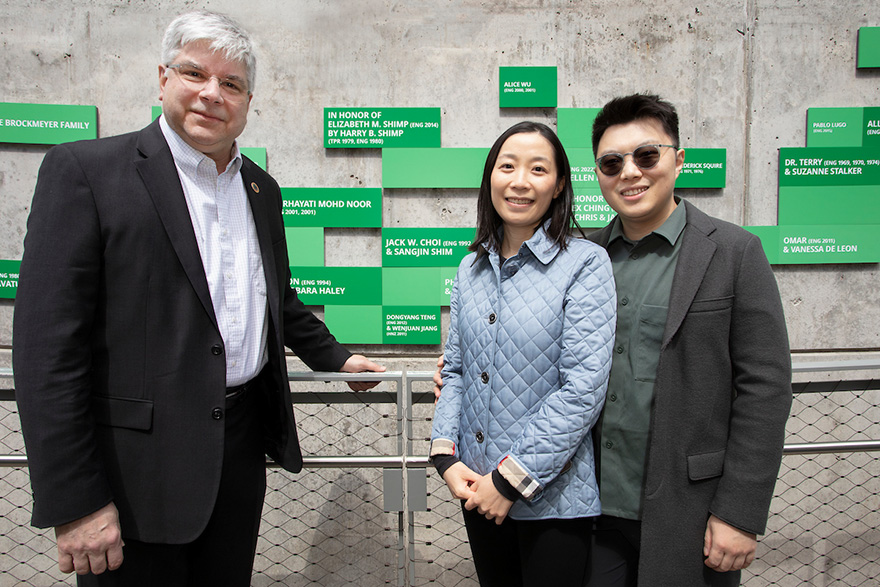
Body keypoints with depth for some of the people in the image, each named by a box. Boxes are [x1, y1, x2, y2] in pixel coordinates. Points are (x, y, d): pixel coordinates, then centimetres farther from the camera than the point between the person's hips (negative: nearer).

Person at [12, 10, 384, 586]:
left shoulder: (261, 188, 10)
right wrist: (74, 502, -16)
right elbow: (47, 345, -14)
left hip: (243, 446, 6)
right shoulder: (85, 170, -9)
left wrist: (335, 357, 21)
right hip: (137, 467, -5)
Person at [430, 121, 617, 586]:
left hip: (551, 498, -4)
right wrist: (446, 454, -5)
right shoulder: (471, 269, 5)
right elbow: (455, 369, 8)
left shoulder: (585, 263, -11)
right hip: (475, 489, 5)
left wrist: (512, 478, -16)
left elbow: (583, 389, -17)